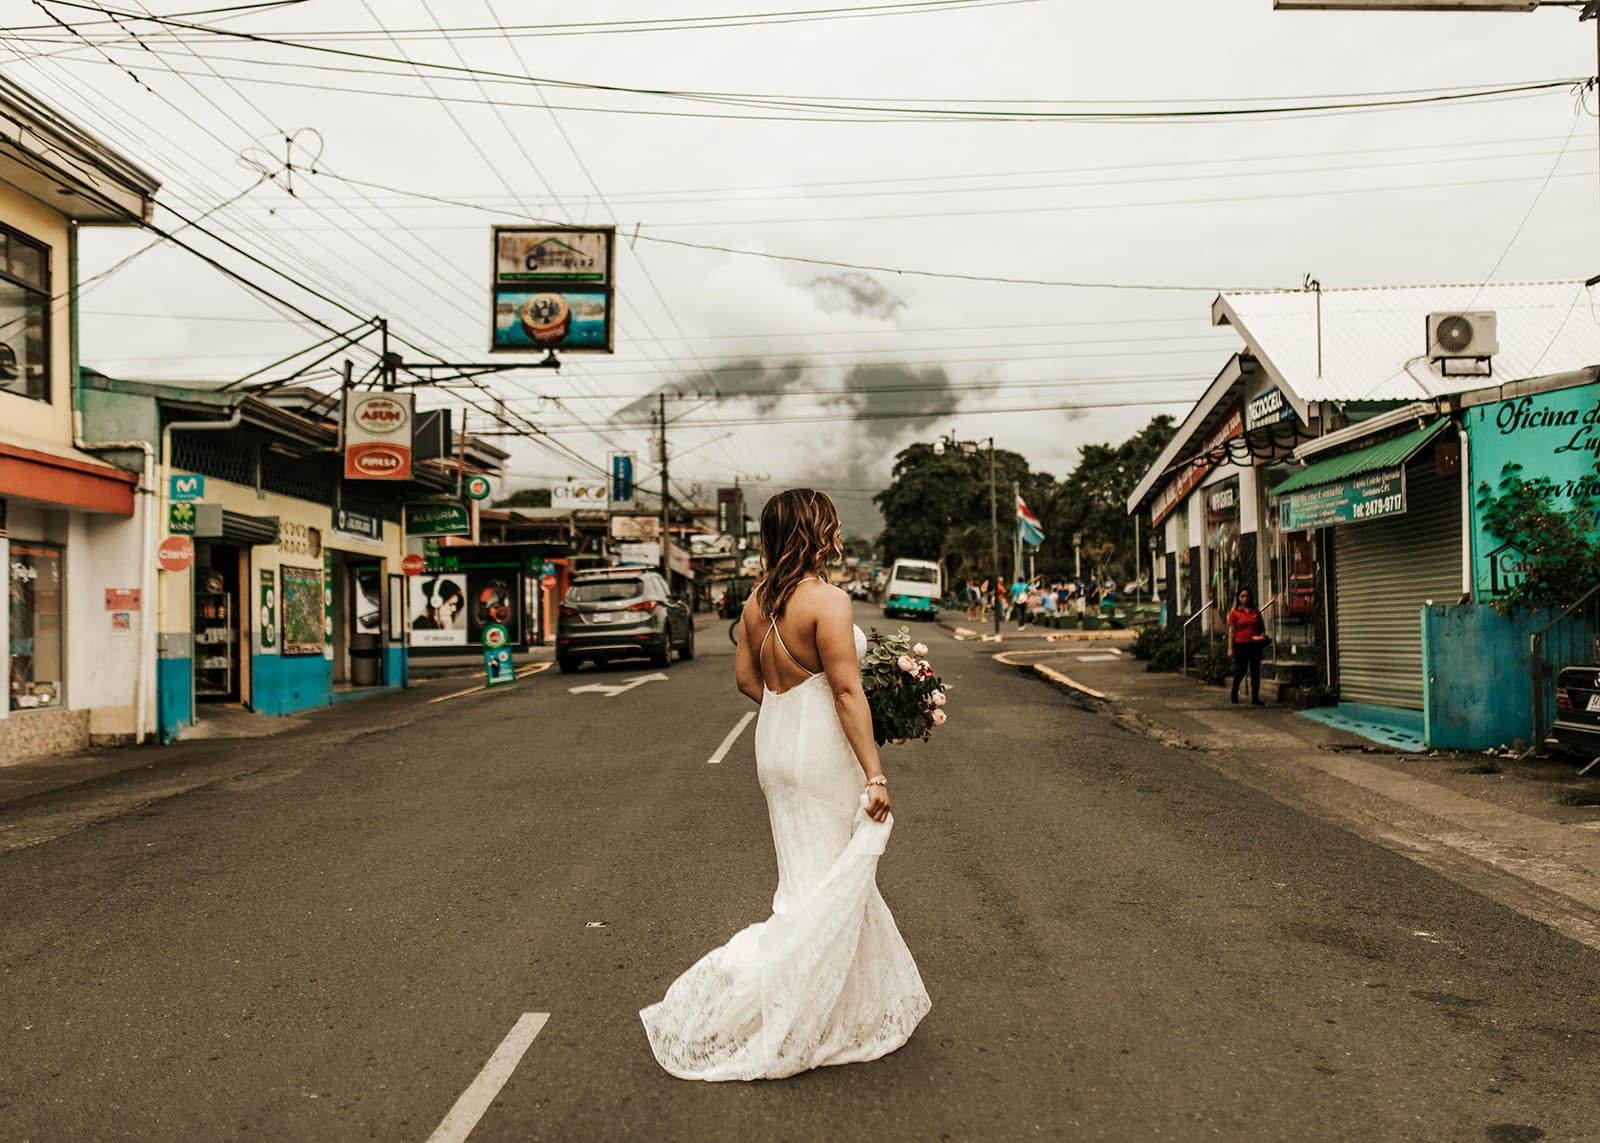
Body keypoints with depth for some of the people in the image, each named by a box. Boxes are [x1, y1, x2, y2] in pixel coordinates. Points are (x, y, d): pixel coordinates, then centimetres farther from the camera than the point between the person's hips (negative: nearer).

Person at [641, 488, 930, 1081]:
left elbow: (746, 678, 11)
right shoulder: (827, 600, -19)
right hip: (822, 750, -9)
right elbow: (847, 691, -21)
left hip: (775, 742, 9)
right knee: (823, 892, 4)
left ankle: (850, 1011, 32)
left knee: (835, 883, 20)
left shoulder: (759, 599, 5)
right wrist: (874, 774, -18)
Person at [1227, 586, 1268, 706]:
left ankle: (1255, 699, 8)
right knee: (1240, 671, 4)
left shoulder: (1255, 612, 9)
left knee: (1255, 672, 3)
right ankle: (1234, 693, 29)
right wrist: (1230, 648, -7)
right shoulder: (1235, 613, -1)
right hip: (1241, 645, -3)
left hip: (1255, 645, 3)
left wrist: (1262, 634, -1)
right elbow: (1231, 631, -3)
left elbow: (1262, 627, 21)